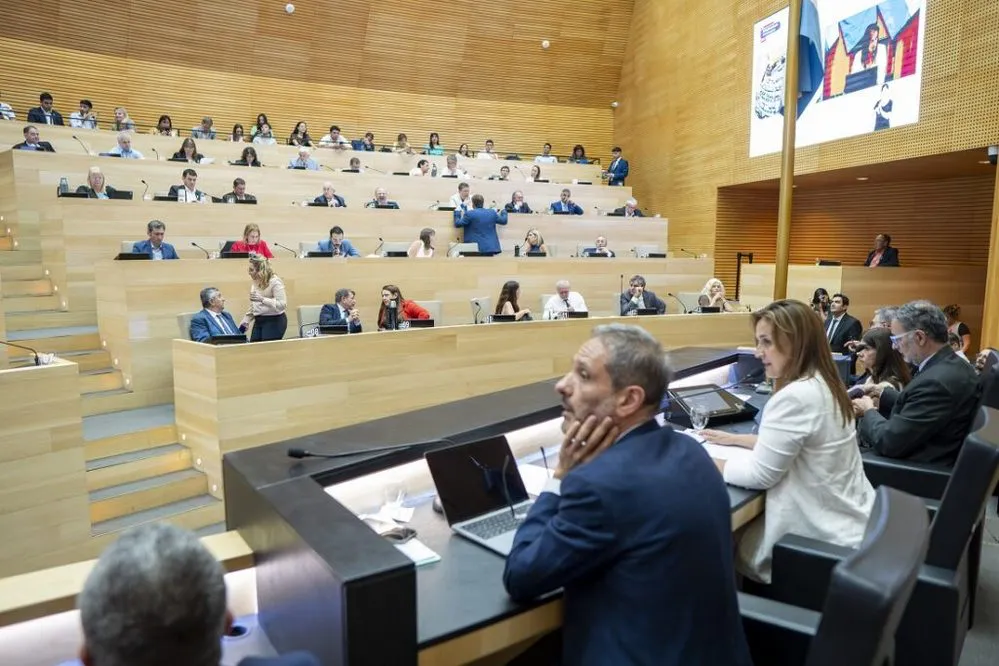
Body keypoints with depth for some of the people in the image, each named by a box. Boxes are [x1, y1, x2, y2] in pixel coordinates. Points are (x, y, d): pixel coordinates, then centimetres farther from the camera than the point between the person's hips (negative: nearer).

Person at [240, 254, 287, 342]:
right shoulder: (254, 281, 10)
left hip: (274, 321, -7)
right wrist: (245, 321, 16)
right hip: (258, 321, 7)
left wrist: (262, 299, -26)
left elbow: (282, 304, -21)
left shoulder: (275, 281, -14)